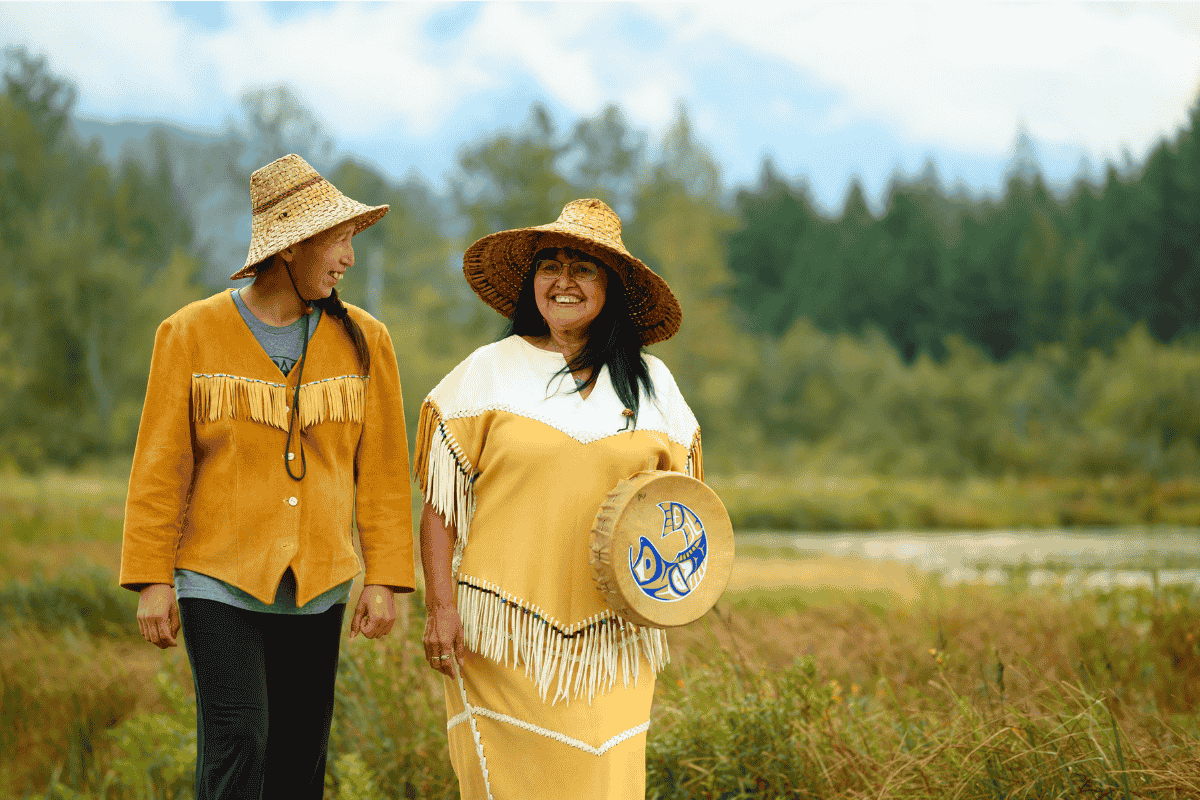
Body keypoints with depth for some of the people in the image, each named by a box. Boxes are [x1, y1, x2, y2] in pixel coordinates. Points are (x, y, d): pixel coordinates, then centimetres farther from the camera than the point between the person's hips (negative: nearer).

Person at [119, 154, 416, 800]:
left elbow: (382, 469, 6)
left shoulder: (362, 341, 4)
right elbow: (159, 466, 0)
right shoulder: (191, 335, -3)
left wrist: (384, 578, 1)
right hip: (219, 580, -3)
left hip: (318, 588, 3)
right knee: (236, 748, -14)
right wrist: (151, 579, -3)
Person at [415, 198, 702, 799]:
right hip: (505, 635, -2)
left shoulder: (650, 382, 11)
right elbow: (439, 502, 3)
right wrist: (440, 605, -5)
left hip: (608, 635, 2)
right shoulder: (489, 372, 3)